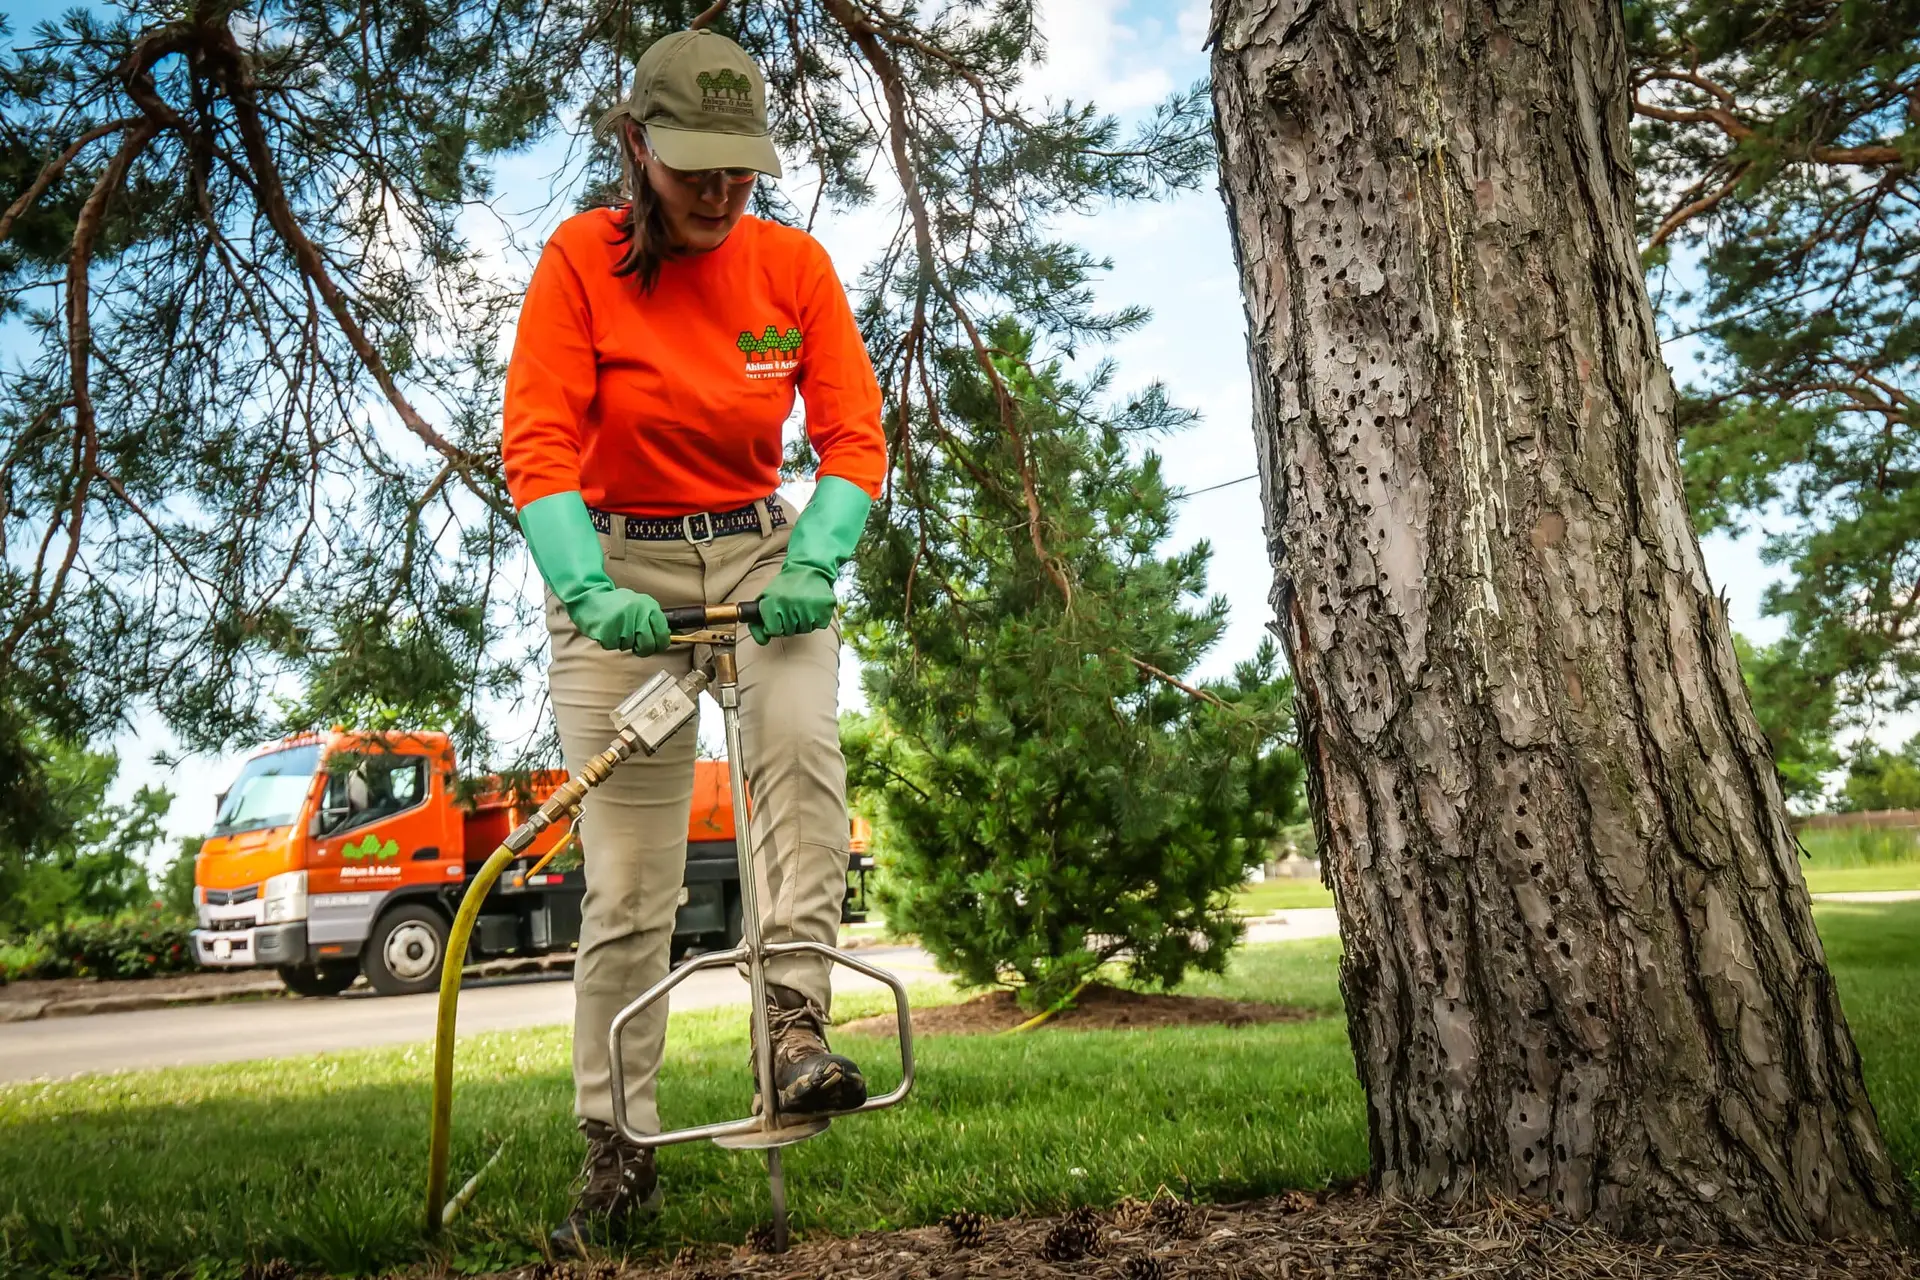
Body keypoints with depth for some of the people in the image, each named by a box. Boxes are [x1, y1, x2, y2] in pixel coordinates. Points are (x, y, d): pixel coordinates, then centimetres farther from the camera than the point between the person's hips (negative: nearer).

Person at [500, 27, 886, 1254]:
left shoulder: (794, 263, -4)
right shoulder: (582, 258, -10)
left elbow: (853, 437, -7)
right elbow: (537, 448, -16)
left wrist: (811, 563, -24)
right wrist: (589, 586, -31)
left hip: (764, 546, 2)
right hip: (618, 561, -2)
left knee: (802, 737, -32)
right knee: (628, 883, -2)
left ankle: (798, 1022, -22)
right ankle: (619, 1150, 11)